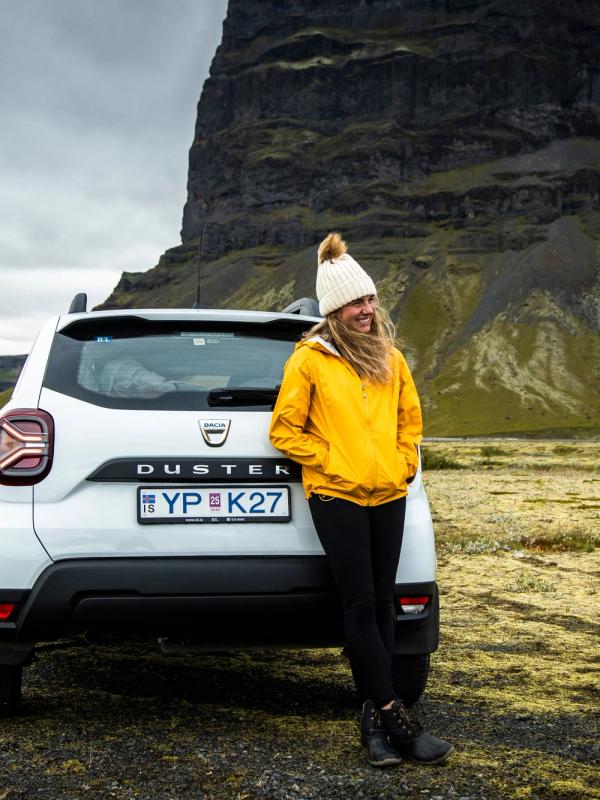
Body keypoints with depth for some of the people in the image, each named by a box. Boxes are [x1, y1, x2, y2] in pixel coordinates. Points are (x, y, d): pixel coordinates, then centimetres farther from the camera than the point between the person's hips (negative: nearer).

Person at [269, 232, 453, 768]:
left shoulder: (389, 357, 10)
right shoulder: (309, 360, -4)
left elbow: (410, 417, 19)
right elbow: (284, 429, -3)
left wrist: (404, 462, 6)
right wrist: (331, 460, -8)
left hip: (389, 495, 5)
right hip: (337, 497, -5)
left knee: (381, 604, 7)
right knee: (361, 607, -5)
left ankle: (374, 716, 14)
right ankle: (393, 717, -2)